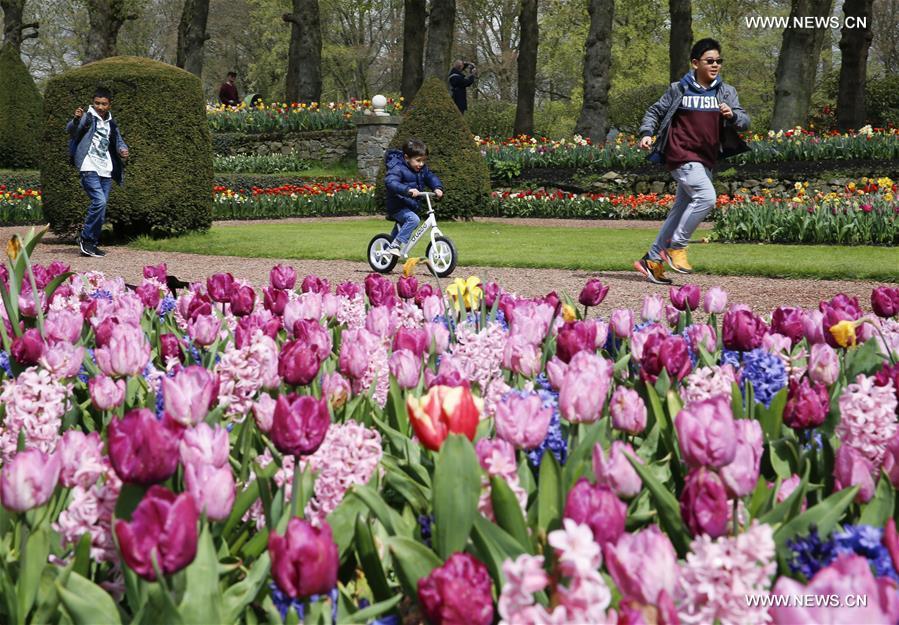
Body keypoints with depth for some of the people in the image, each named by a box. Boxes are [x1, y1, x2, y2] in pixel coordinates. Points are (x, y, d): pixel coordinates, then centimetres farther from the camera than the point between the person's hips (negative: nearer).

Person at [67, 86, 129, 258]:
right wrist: (76, 119, -43)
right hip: (89, 168, -7)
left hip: (106, 170, 7)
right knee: (99, 201, -21)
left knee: (101, 208, 6)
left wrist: (123, 150, -7)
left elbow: (118, 141, 17)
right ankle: (86, 237, -7)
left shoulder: (111, 123, 16)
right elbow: (71, 130, -20)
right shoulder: (87, 117, -4)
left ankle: (92, 244, 14)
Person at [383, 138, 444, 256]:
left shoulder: (422, 169, 2)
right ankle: (394, 246, -31)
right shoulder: (398, 169, -23)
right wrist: (407, 190, -52)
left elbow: (431, 177, 3)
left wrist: (438, 188, -20)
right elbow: (390, 182, -38)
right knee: (413, 219, -33)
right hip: (398, 207, -9)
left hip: (411, 206, 9)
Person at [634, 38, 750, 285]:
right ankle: (676, 246, -10)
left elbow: (744, 121, 2)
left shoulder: (726, 92, 9)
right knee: (706, 197, -23)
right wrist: (647, 134, -8)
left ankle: (652, 260, 17)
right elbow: (655, 112, 9)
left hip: (706, 160, 5)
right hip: (682, 155, -5)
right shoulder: (679, 89, 0)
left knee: (681, 210, 8)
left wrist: (732, 115, -20)